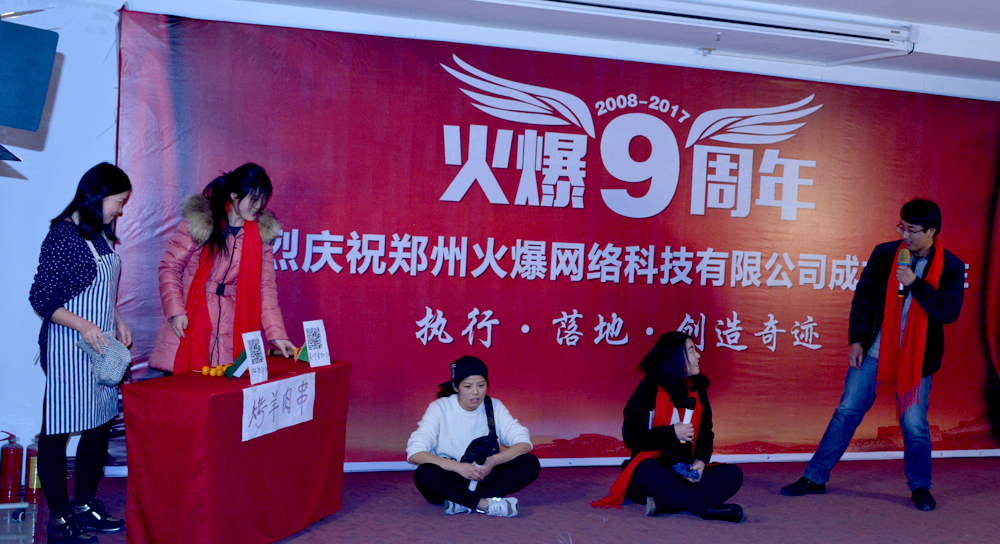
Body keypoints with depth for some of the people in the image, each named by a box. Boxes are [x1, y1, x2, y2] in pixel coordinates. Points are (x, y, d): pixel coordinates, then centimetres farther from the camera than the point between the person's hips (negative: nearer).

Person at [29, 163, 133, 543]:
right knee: (57, 432, 1)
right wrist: (82, 326, -23)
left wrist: (118, 323, 13)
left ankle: (85, 507, 25)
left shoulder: (101, 234, 11)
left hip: (102, 347, 9)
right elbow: (40, 298, -15)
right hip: (68, 350, -9)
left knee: (100, 425, 12)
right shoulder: (63, 234, -14)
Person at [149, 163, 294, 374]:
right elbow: (169, 268, 1)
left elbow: (266, 287, 7)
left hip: (231, 333, 2)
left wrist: (276, 334, 0)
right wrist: (175, 310, -11)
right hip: (190, 325, -2)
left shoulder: (261, 233, 6)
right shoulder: (198, 222, -3)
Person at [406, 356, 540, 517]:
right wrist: (458, 467, -29)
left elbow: (524, 443, -8)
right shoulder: (440, 408, -8)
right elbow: (414, 453, -19)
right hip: (450, 481, -3)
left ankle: (462, 502, -26)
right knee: (424, 474, -35)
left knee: (530, 464, -20)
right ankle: (486, 504, -30)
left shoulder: (494, 407, 0)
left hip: (485, 479, 3)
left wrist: (494, 461, -26)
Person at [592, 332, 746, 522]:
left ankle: (665, 504, -33)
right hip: (655, 472, -5)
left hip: (687, 474, 5)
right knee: (646, 470, -40)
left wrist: (701, 460, -8)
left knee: (733, 475, -19)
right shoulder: (648, 391, -6)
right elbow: (632, 437, -10)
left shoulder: (698, 391, 11)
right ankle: (709, 509, -38)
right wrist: (672, 433, -18)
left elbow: (705, 434, 14)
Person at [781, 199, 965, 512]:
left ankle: (920, 488, 25)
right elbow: (863, 296, 5)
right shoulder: (884, 254, 0)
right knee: (847, 412, 3)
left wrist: (915, 283, -24)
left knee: (914, 424, 1)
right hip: (873, 352, 2)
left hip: (916, 359, -1)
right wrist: (856, 340, 1)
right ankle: (815, 478, 12)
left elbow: (950, 311, -14)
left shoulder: (950, 267, -4)